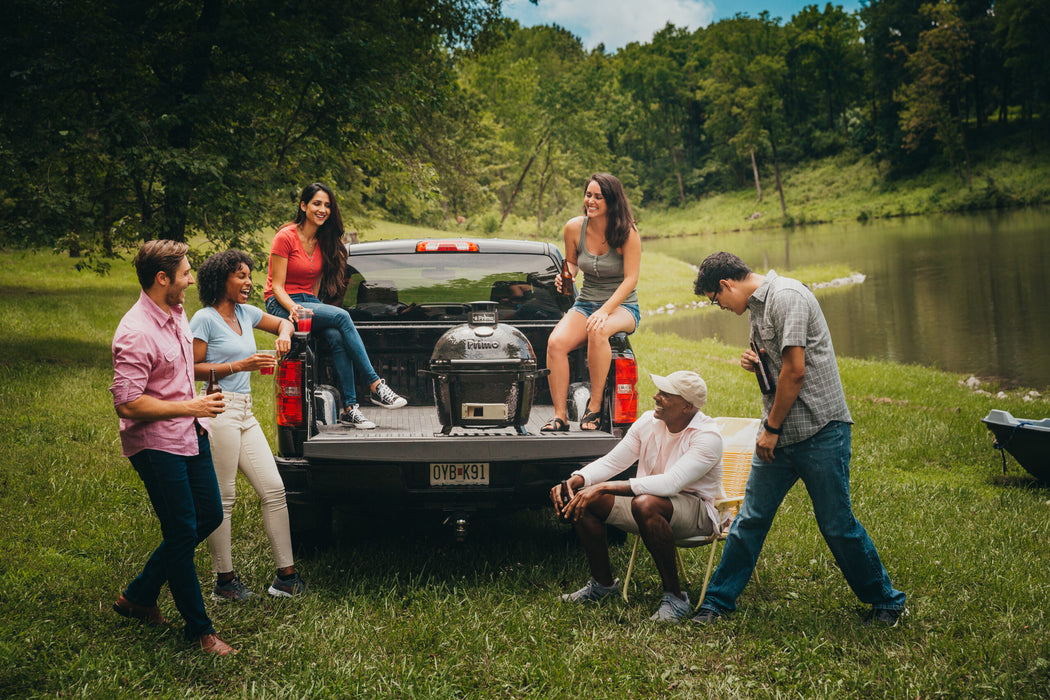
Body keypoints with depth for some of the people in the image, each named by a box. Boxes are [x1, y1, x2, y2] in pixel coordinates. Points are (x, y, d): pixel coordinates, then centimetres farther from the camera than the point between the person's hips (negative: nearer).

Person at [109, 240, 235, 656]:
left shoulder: (176, 314, 6)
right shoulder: (135, 333, -23)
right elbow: (127, 402, -25)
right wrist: (189, 407, -20)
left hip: (190, 434, 9)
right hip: (155, 444, -9)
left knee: (209, 516, 14)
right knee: (182, 534, -2)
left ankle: (139, 596, 28)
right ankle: (199, 629, 12)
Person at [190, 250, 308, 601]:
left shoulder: (245, 313, 15)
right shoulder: (205, 318, -6)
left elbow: (283, 322, 30)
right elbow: (191, 368, -10)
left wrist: (284, 334, 7)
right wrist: (239, 366, -15)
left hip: (245, 413, 8)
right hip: (218, 410, -8)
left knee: (274, 489, 4)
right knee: (222, 499, -3)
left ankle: (286, 576, 8)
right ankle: (225, 581, 7)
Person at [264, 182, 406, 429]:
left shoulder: (324, 242, 10)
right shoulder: (286, 237, -9)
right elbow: (277, 287, -11)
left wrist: (313, 311, 0)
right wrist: (293, 309, -28)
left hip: (310, 304, 6)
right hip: (282, 306, -6)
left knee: (338, 337, -27)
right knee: (342, 316, -29)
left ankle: (350, 408, -28)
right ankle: (376, 386, -29)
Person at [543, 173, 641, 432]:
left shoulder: (627, 233, -11)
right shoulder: (574, 228, 0)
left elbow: (630, 279, -14)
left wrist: (605, 311, -26)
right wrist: (565, 276, -8)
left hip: (622, 306, -4)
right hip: (585, 303, 4)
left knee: (598, 331, -39)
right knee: (555, 342, -27)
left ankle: (595, 406, -26)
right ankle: (560, 415, -21)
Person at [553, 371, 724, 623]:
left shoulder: (707, 436, -23)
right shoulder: (648, 422, -2)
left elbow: (670, 483, -35)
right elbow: (611, 462, 3)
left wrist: (605, 487, -38)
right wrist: (575, 480, -18)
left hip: (695, 509, -7)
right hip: (650, 496, 7)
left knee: (645, 504, -39)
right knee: (583, 498, -11)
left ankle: (675, 597, -24)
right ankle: (603, 583, 9)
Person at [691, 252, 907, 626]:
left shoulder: (786, 296, -14)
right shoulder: (758, 305, 16)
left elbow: (796, 370, -18)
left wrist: (772, 428, -12)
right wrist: (756, 364, 5)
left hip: (820, 431, -8)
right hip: (779, 434, 8)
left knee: (838, 525, 0)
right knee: (750, 519, 7)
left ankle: (885, 601, 17)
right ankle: (718, 601, 15)